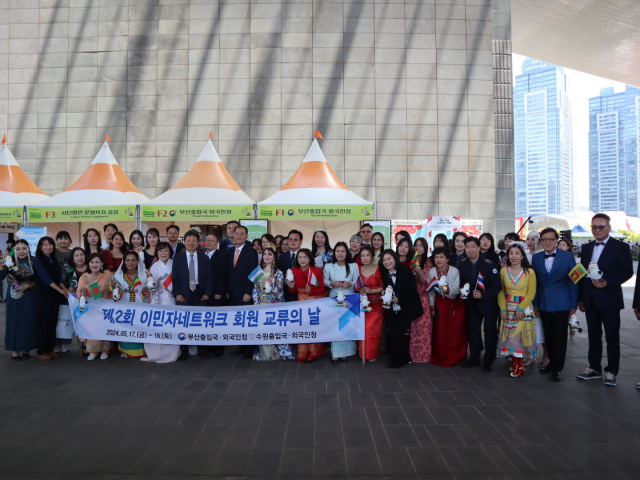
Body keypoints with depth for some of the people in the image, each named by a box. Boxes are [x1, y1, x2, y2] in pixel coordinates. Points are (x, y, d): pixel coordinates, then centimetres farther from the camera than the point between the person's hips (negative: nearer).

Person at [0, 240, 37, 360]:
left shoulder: (33, 262, 1)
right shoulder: (10, 261, -3)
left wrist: (28, 285, -11)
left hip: (29, 297, 1)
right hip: (14, 297, -1)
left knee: (29, 321, 3)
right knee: (14, 321, 1)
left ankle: (27, 349, 15)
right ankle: (14, 350, 11)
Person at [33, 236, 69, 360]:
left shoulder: (55, 260, 13)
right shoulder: (38, 260, -6)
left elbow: (59, 278, 10)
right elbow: (45, 278, -14)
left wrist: (65, 289, -6)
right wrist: (60, 290, -17)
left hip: (55, 296, 6)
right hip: (43, 295, -6)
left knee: (53, 323, 8)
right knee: (43, 323, -1)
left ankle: (50, 348, 17)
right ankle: (41, 351, 7)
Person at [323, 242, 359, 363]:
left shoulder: (354, 266, 6)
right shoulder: (328, 266, 7)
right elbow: (324, 281, 6)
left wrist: (350, 284, -16)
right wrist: (331, 283, -13)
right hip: (334, 298, 0)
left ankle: (345, 352, 8)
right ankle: (335, 353, -3)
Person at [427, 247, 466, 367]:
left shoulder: (455, 271, -18)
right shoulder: (431, 272, -10)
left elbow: (457, 290, -20)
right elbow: (431, 291, -1)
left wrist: (447, 290, -40)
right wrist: (432, 307, 3)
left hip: (455, 303, -2)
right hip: (440, 303, 2)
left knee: (455, 331, 0)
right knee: (440, 331, 3)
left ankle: (454, 358, 16)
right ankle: (440, 357, 19)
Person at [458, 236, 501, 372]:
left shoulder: (489, 264, -19)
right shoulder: (462, 265, -4)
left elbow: (497, 286, -18)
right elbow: (462, 283, 8)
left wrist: (482, 294, -28)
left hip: (489, 303, -4)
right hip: (472, 303, 5)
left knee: (490, 331, 5)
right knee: (473, 330, 11)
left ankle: (489, 361, 17)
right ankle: (474, 358, 24)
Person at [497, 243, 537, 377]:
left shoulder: (530, 272, -4)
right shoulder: (503, 271, 5)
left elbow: (531, 293, -6)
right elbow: (500, 291, 5)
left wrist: (520, 308, -15)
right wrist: (503, 309, -5)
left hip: (524, 309, -3)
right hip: (508, 309, 3)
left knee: (521, 335, -6)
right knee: (510, 335, 2)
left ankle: (519, 366, 3)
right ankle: (514, 362, 14)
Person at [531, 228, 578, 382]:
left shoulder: (567, 256, -4)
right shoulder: (536, 257, 5)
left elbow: (573, 281, -2)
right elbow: (535, 282, 8)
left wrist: (573, 304, -4)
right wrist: (535, 304, 6)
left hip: (561, 304, -3)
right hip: (544, 304, 3)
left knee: (560, 336, 1)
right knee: (548, 336, 11)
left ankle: (557, 368, 11)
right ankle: (552, 362, 27)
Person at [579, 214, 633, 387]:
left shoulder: (620, 247, -3)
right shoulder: (587, 248, 11)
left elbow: (627, 272, -7)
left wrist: (607, 283, -20)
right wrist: (581, 298, 11)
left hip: (609, 299, -5)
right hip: (590, 300, 5)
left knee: (612, 336, 3)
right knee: (593, 335, 12)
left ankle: (611, 371, 13)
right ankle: (595, 368, 21)